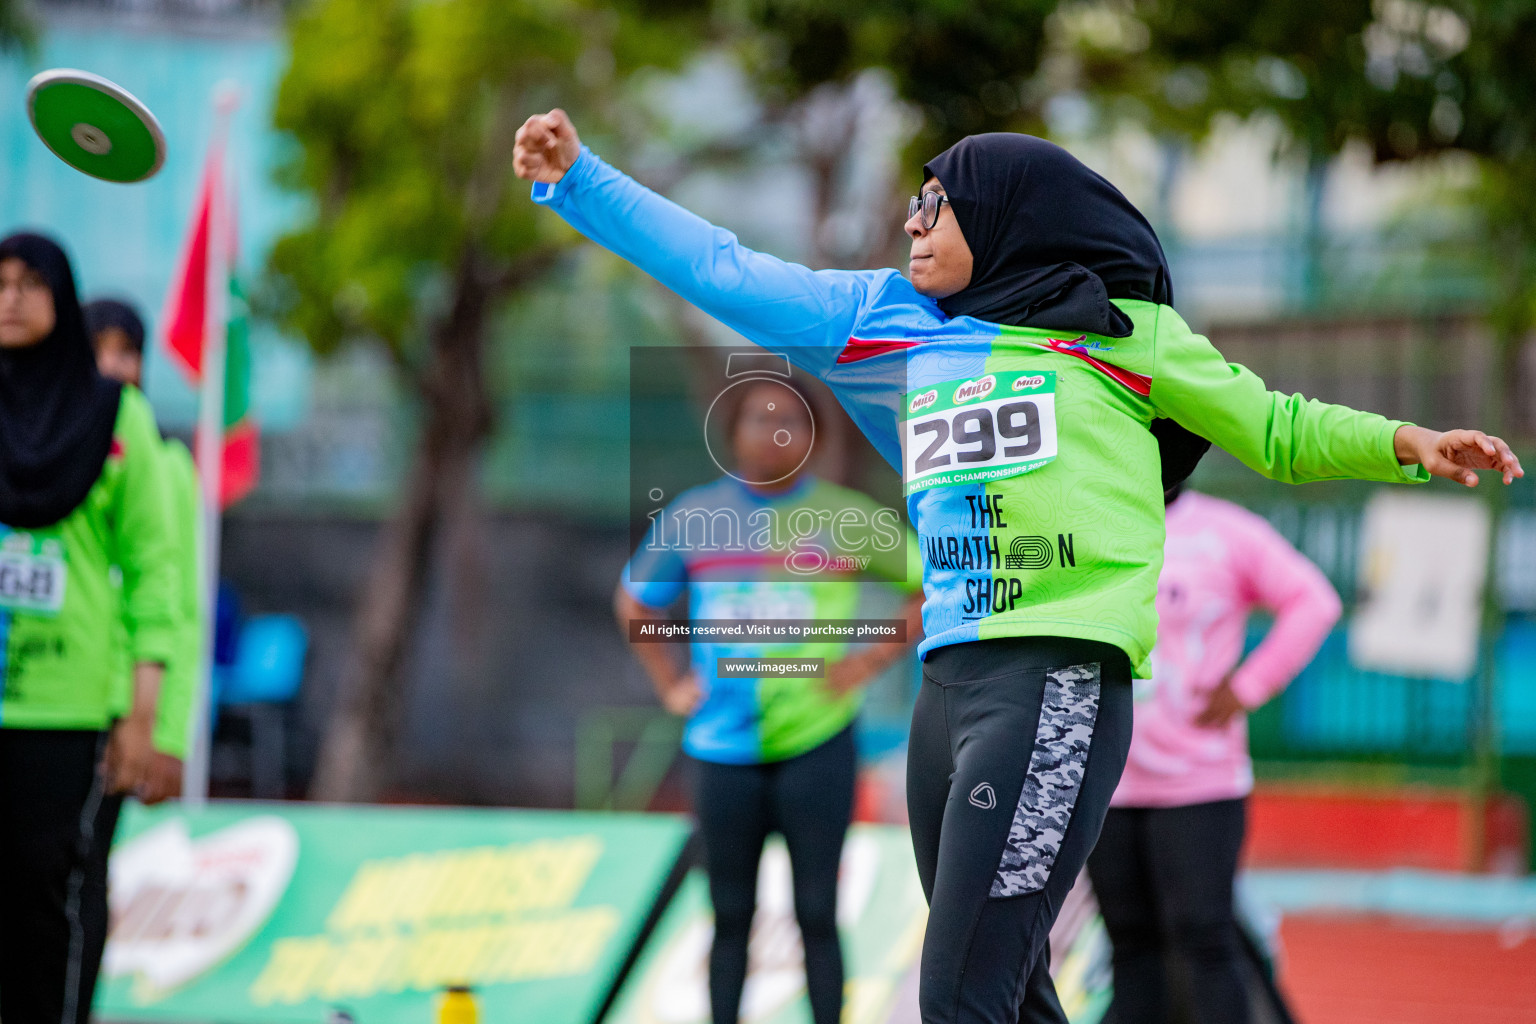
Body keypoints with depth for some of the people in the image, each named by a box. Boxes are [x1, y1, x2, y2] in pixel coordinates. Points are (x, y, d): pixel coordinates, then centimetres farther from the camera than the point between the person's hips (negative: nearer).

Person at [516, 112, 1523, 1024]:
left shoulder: (1119, 328, 8)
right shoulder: (893, 321, 20)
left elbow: (1278, 431, 14)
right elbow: (723, 271, 21)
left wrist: (1400, 444, -2)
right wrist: (580, 179, 19)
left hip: (1059, 680, -6)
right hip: (949, 684, 6)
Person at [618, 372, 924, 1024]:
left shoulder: (845, 518, -1)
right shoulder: (692, 518, 4)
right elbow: (634, 602, 19)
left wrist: (875, 659, -4)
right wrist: (669, 682, 8)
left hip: (816, 743, -2)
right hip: (724, 745, 2)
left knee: (816, 913, -3)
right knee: (731, 916, 6)